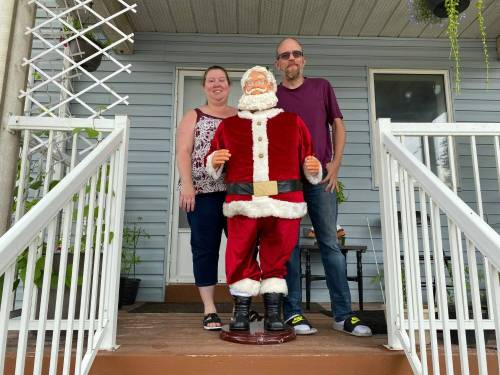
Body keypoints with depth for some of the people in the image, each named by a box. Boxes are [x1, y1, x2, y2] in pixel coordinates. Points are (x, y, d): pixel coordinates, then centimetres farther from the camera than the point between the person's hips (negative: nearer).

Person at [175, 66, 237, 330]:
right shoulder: (193, 116, 12)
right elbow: (182, 152, 1)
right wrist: (187, 184, -13)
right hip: (203, 192, -2)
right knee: (205, 248, 0)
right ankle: (209, 309, 10)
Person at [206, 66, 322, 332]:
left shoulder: (293, 122, 18)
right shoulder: (228, 125, 18)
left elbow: (308, 156, 16)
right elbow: (211, 164, 16)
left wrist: (313, 168, -5)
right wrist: (215, 160, -6)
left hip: (284, 201, 0)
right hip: (242, 202, 1)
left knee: (277, 257, 5)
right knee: (240, 255, 1)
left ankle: (273, 312, 17)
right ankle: (241, 312, 15)